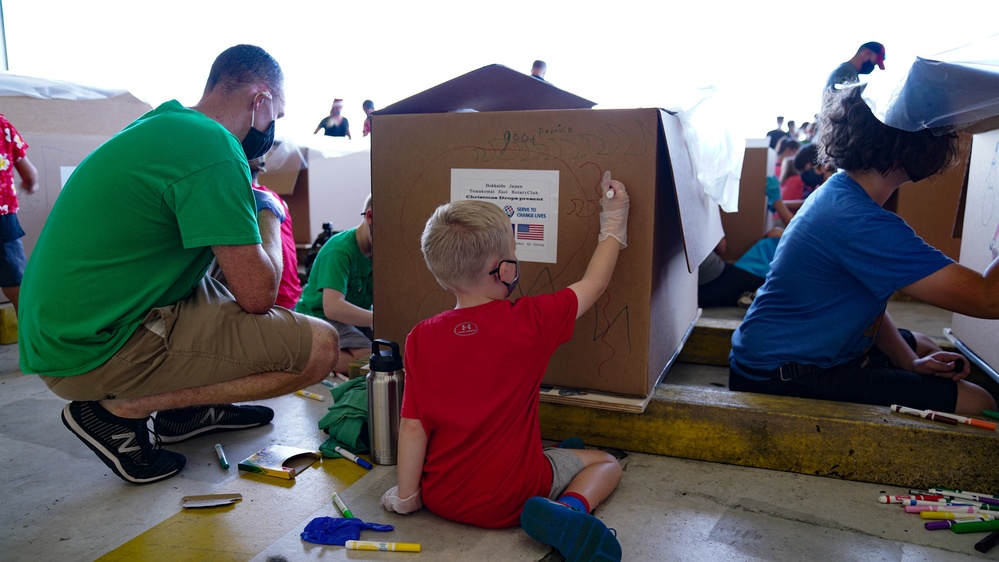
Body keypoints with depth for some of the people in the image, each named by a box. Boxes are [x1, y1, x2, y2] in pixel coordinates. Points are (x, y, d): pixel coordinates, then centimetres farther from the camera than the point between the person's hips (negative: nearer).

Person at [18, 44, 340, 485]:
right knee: (318, 347, -15)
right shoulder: (213, 149, -19)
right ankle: (119, 411, -6)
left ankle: (187, 407, 17)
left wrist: (246, 201, 21)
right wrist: (269, 213, -2)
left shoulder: (162, 122, 12)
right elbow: (257, 295, -18)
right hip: (95, 351, -10)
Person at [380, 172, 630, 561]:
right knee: (605, 462, 13)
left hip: (440, 497, 5)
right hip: (507, 501, -5)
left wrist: (406, 496, 4)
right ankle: (569, 509, -11)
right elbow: (593, 284, 0)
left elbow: (412, 427, -8)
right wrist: (613, 224, 14)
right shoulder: (531, 322, -15)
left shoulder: (420, 339, -10)